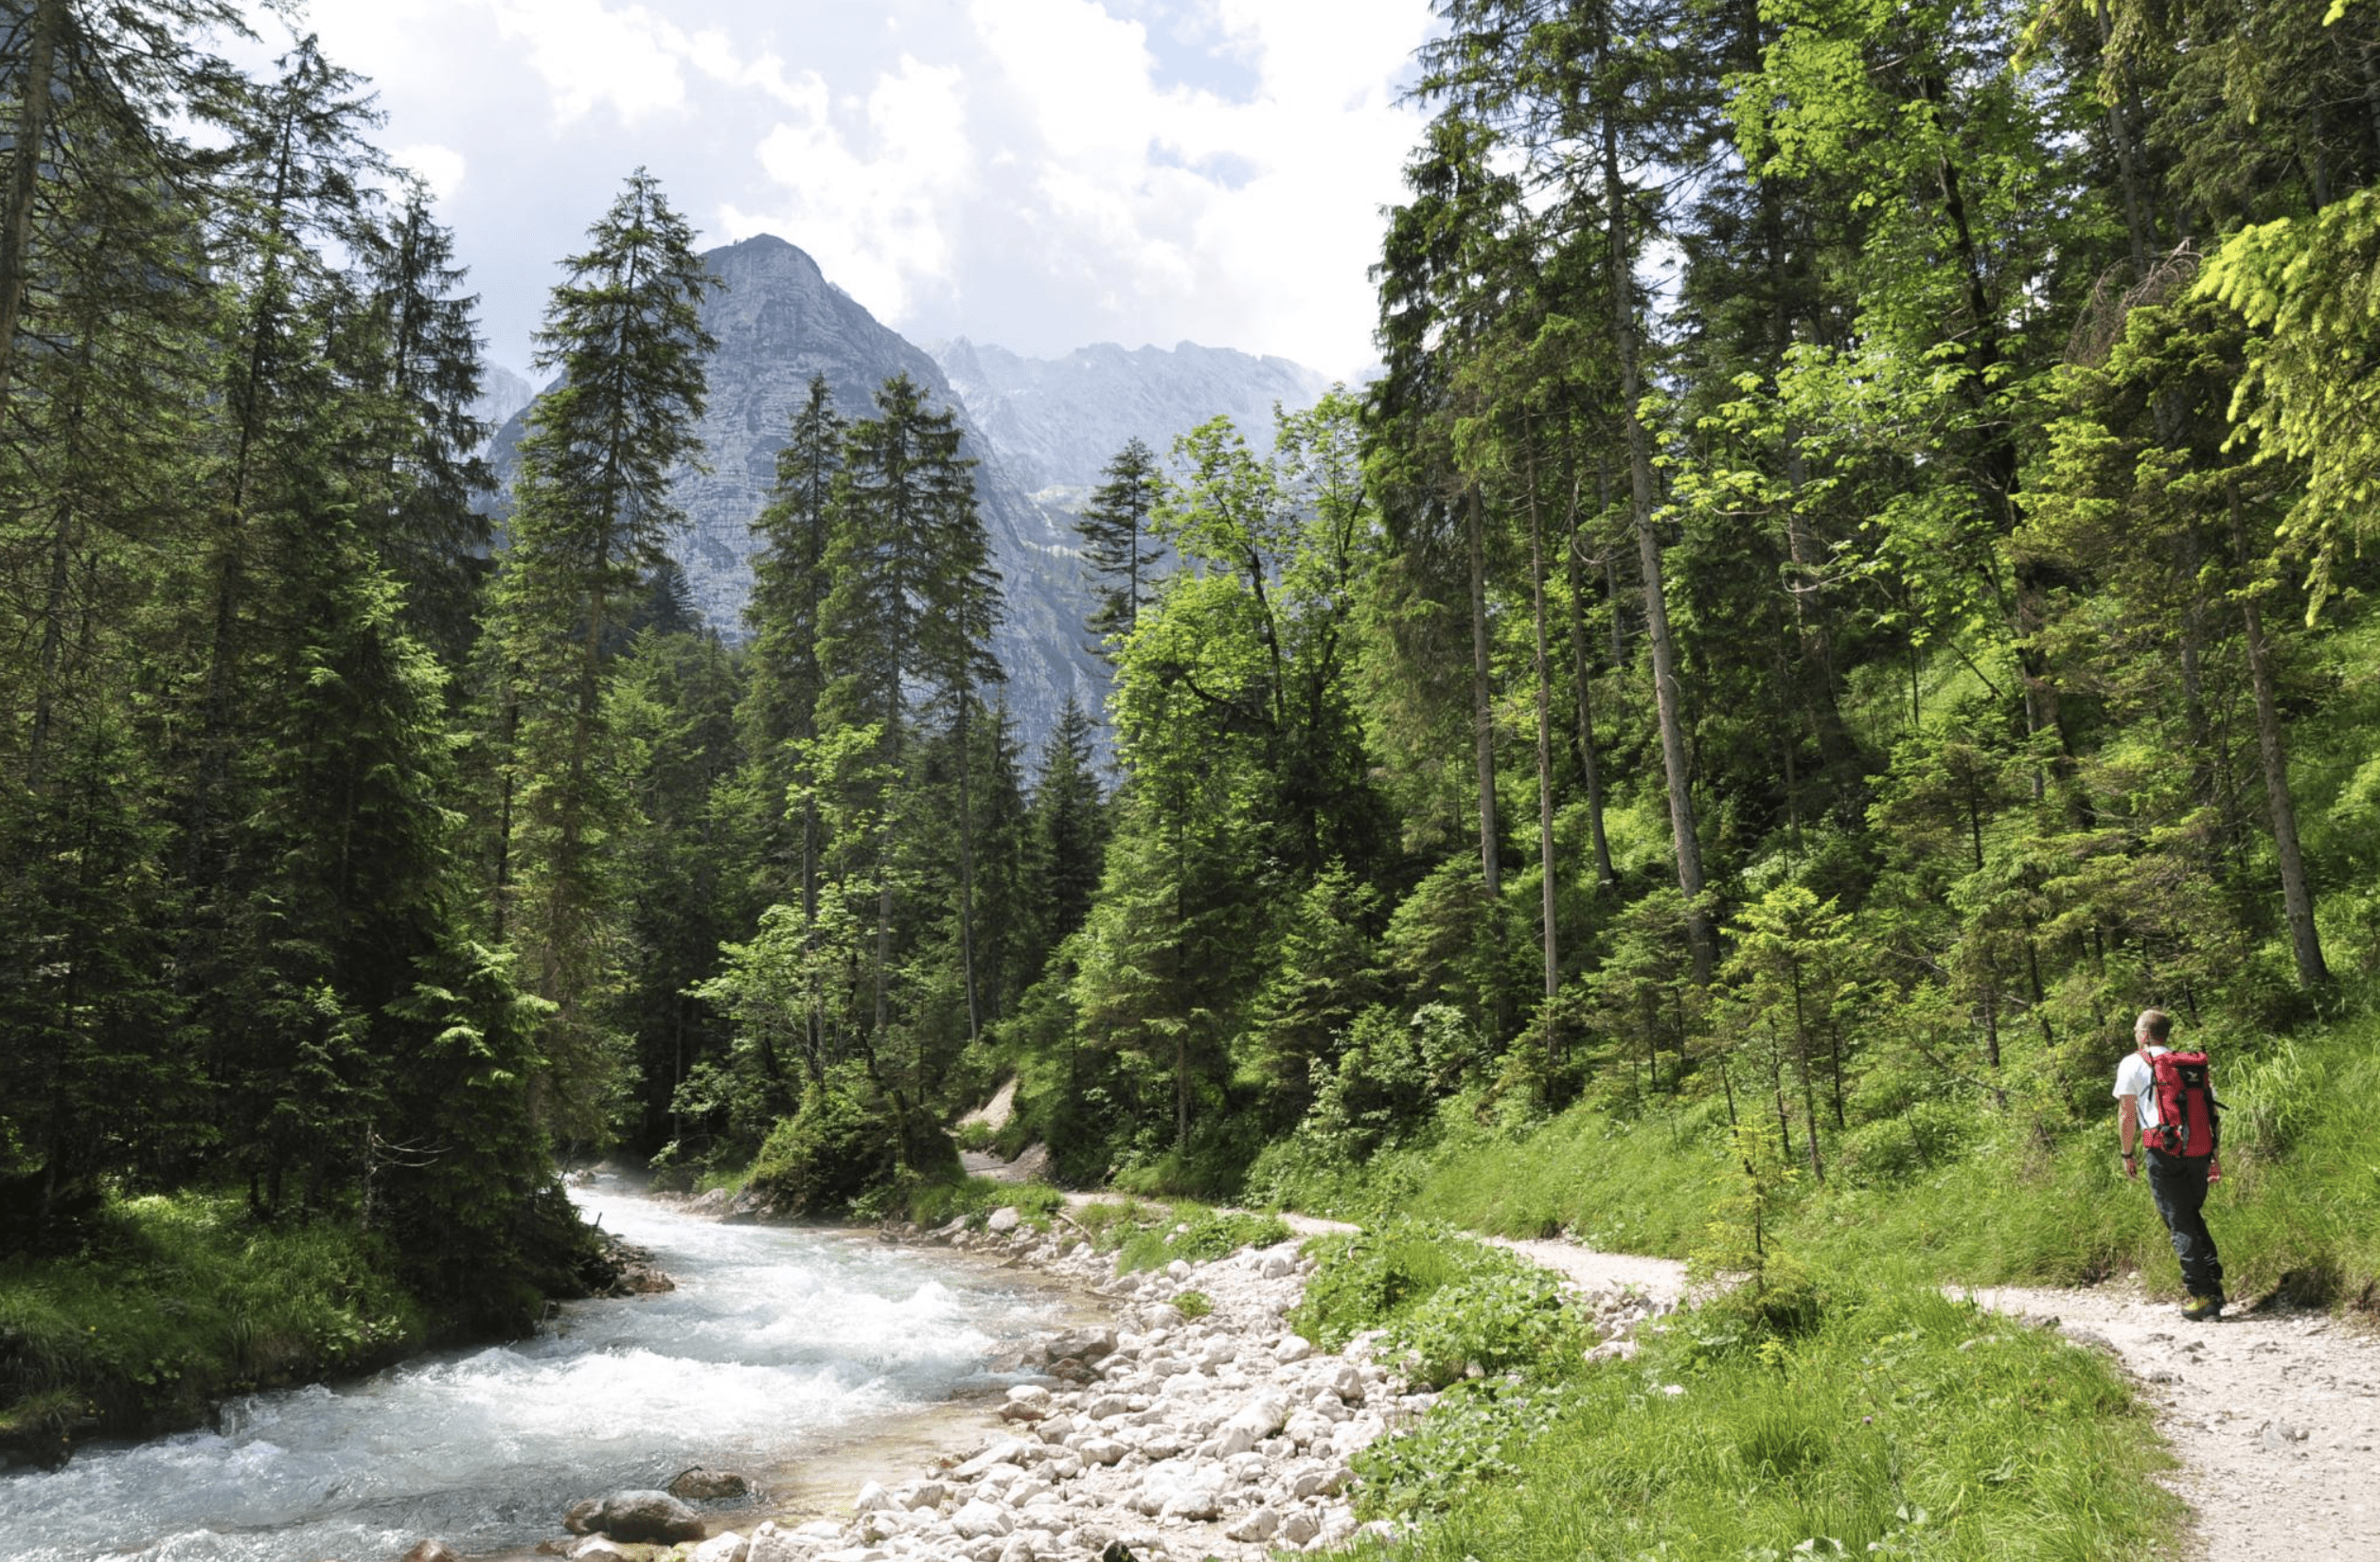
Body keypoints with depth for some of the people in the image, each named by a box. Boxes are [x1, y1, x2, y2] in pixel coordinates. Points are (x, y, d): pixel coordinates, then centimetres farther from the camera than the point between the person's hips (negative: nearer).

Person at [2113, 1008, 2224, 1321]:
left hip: (2163, 1151, -5)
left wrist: (2128, 1154, 7)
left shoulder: (2132, 1064, 2)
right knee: (2193, 1217, 21)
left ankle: (2202, 1295, -2)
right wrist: (2213, 1157, 19)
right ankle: (2214, 1285, 16)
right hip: (2197, 1149, 5)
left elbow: (2127, 1114, -2)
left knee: (2179, 1224, 0)